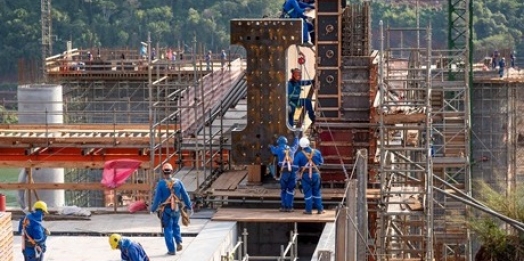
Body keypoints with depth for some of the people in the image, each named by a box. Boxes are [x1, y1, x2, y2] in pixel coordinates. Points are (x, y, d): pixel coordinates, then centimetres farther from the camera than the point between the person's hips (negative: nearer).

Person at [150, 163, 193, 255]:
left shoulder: (161, 183, -12)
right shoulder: (178, 182, -4)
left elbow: (157, 198, -12)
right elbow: (185, 195, 1)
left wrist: (153, 209, -1)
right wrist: (189, 207, 12)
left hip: (166, 210, -3)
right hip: (176, 209, 3)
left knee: (168, 229, 8)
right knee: (175, 226, 25)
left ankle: (171, 250, 7)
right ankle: (179, 242, 5)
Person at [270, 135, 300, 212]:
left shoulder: (279, 149, 4)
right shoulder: (291, 149, 12)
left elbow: (274, 150, 29)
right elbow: (296, 146, 36)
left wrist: (271, 147, 54)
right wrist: (296, 139, 59)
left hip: (284, 172, -2)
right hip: (292, 171, 2)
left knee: (283, 190, 10)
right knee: (290, 190, 6)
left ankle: (284, 206, 7)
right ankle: (289, 207, 3)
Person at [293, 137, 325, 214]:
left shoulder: (299, 154, -11)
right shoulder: (317, 152, -2)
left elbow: (295, 165, -11)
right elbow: (321, 162, 9)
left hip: (305, 175, -2)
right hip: (315, 174, 2)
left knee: (307, 193, 5)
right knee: (316, 192, 12)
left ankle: (309, 209, 6)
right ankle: (320, 209, 14)